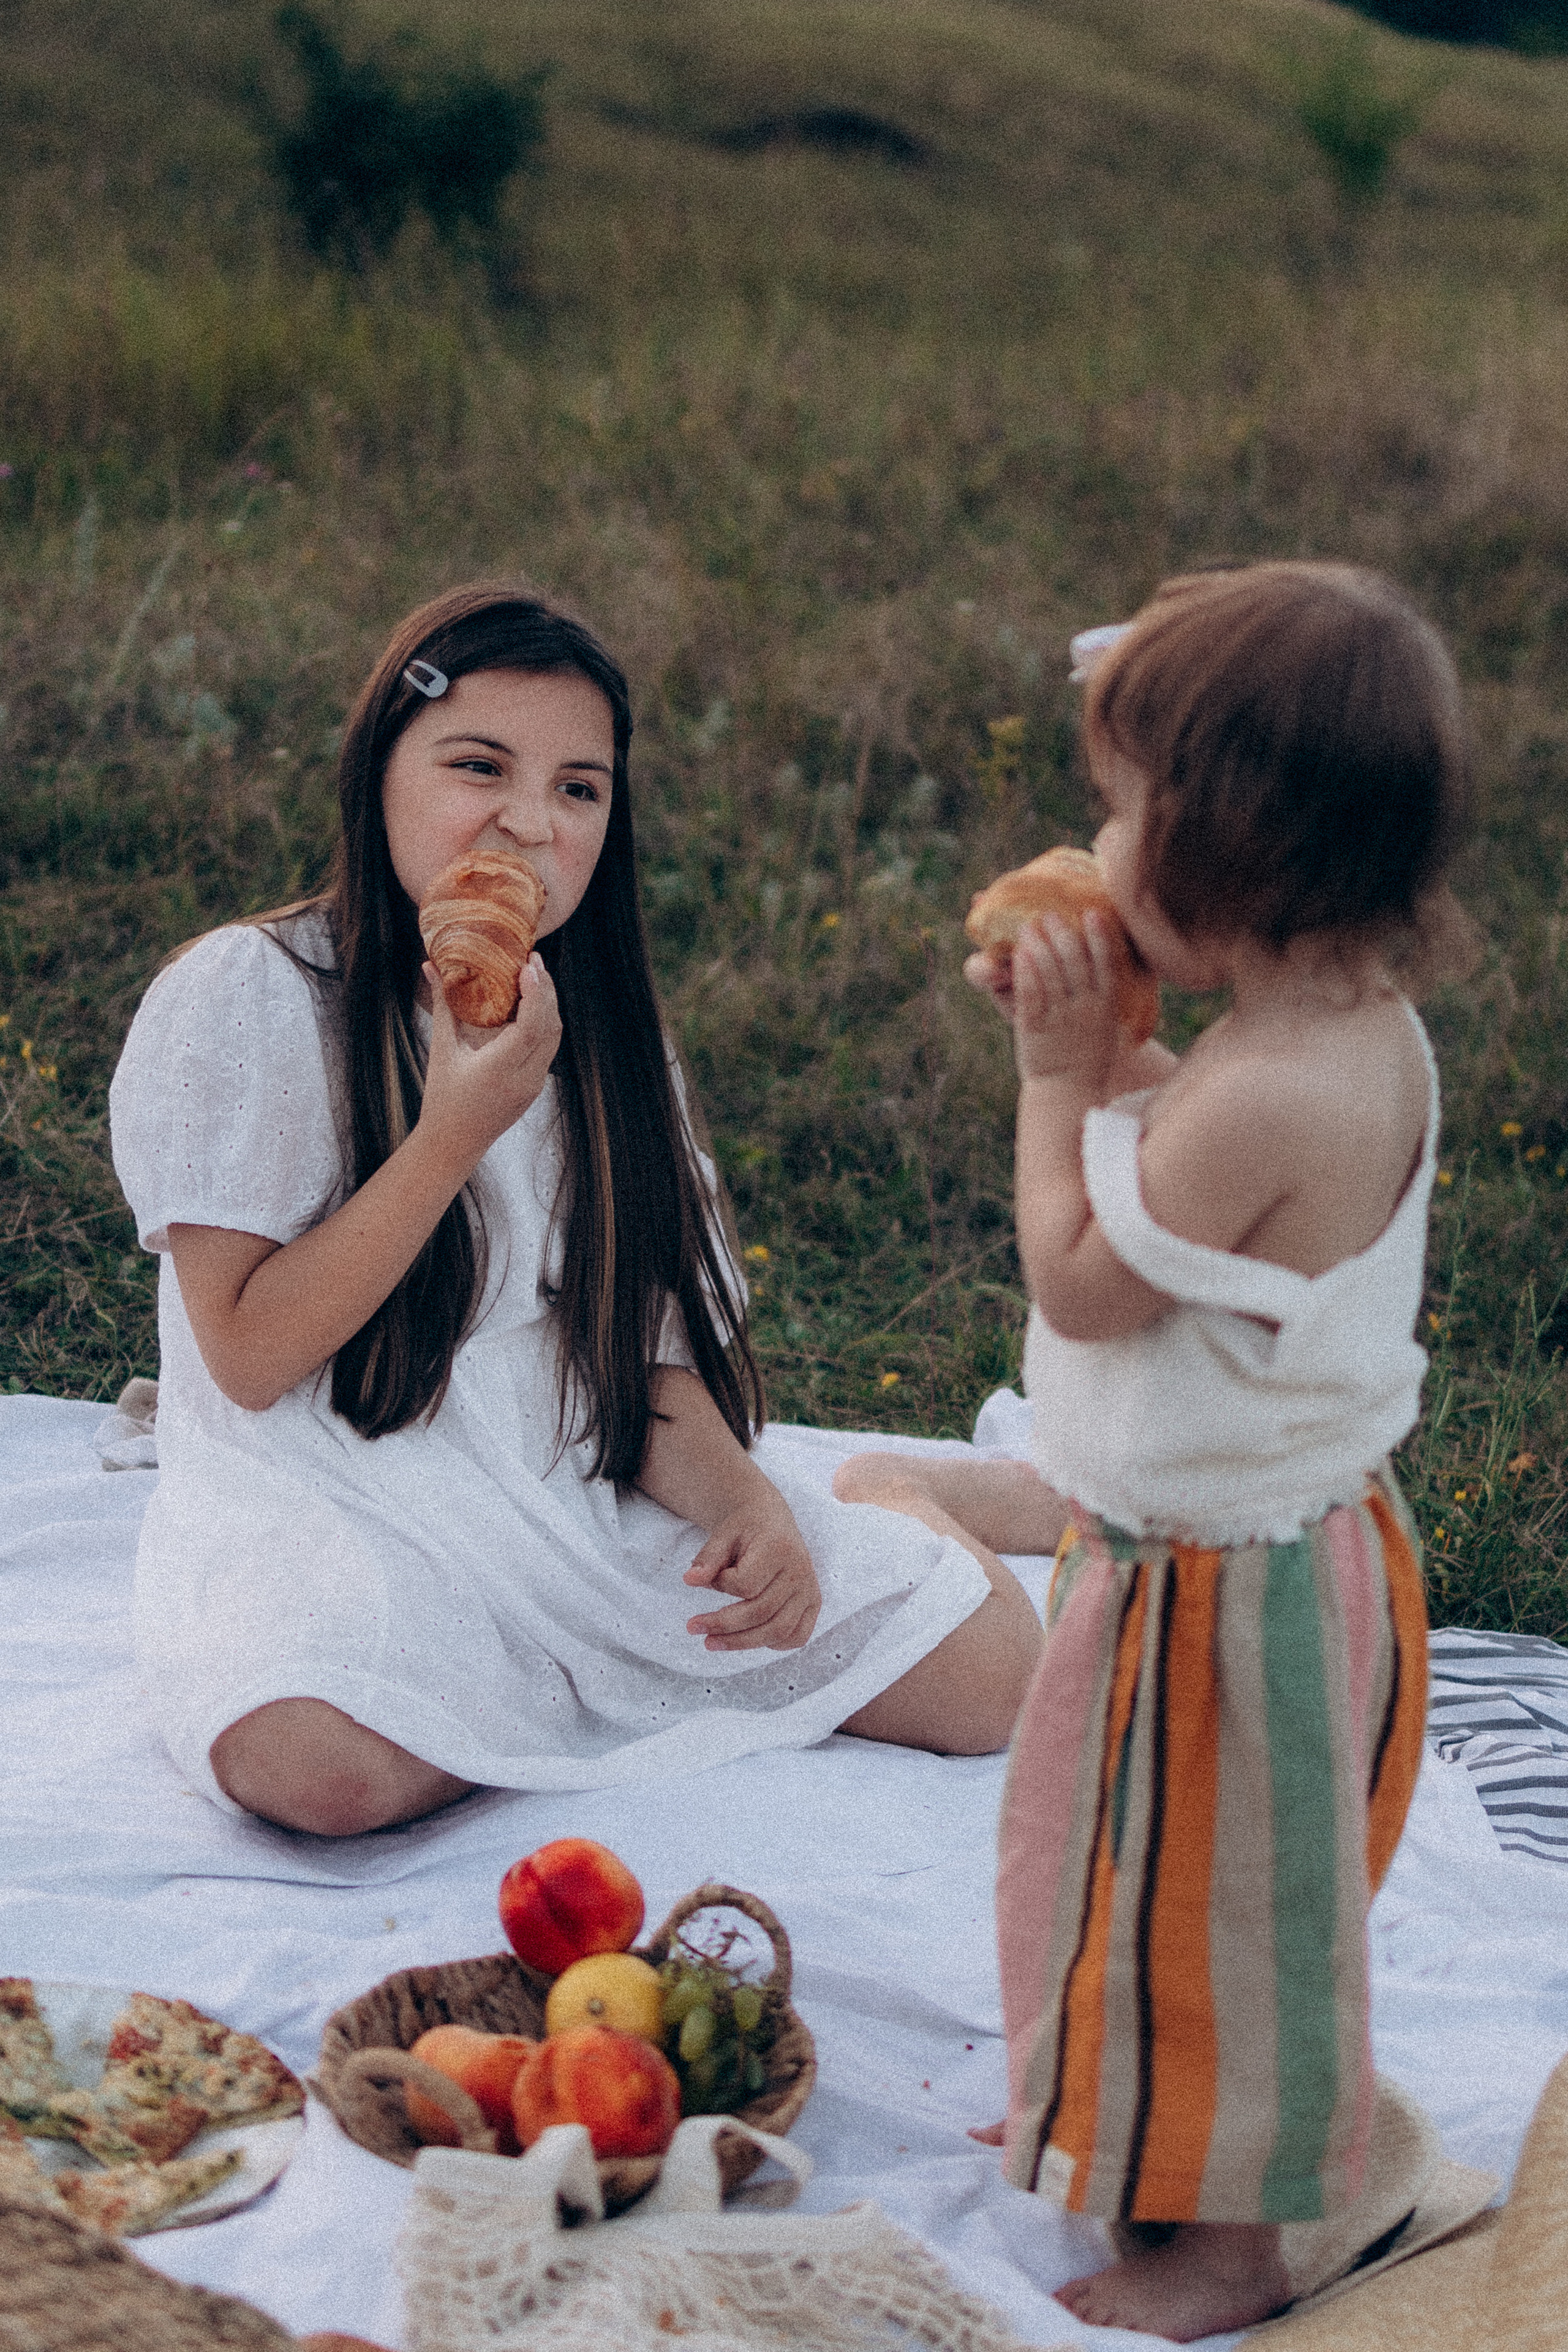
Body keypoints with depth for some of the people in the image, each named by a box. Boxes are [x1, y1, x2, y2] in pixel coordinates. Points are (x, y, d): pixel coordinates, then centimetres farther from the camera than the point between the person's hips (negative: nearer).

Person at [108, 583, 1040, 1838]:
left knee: (992, 1665, -10)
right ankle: (604, 1689, -5)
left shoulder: (600, 1029, 8)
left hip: (601, 1508, 4)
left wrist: (744, 1498, -16)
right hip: (334, 1511, -3)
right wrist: (458, 1130, -22)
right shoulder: (243, 1002, -10)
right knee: (324, 1765, -37)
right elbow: (250, 1356, -12)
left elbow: (652, 1354, 6)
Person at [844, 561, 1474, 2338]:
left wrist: (1058, 1074, -14)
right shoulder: (1359, 1029, -3)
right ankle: (1141, 2133, 49)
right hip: (1265, 1532, 10)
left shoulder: (1267, 1098, -34)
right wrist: (1088, 1050, -1)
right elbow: (1171, 1191, 9)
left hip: (1226, 1584, -10)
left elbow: (1077, 1283, -21)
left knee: (1210, 1900, 10)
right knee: (1193, 1884, 27)